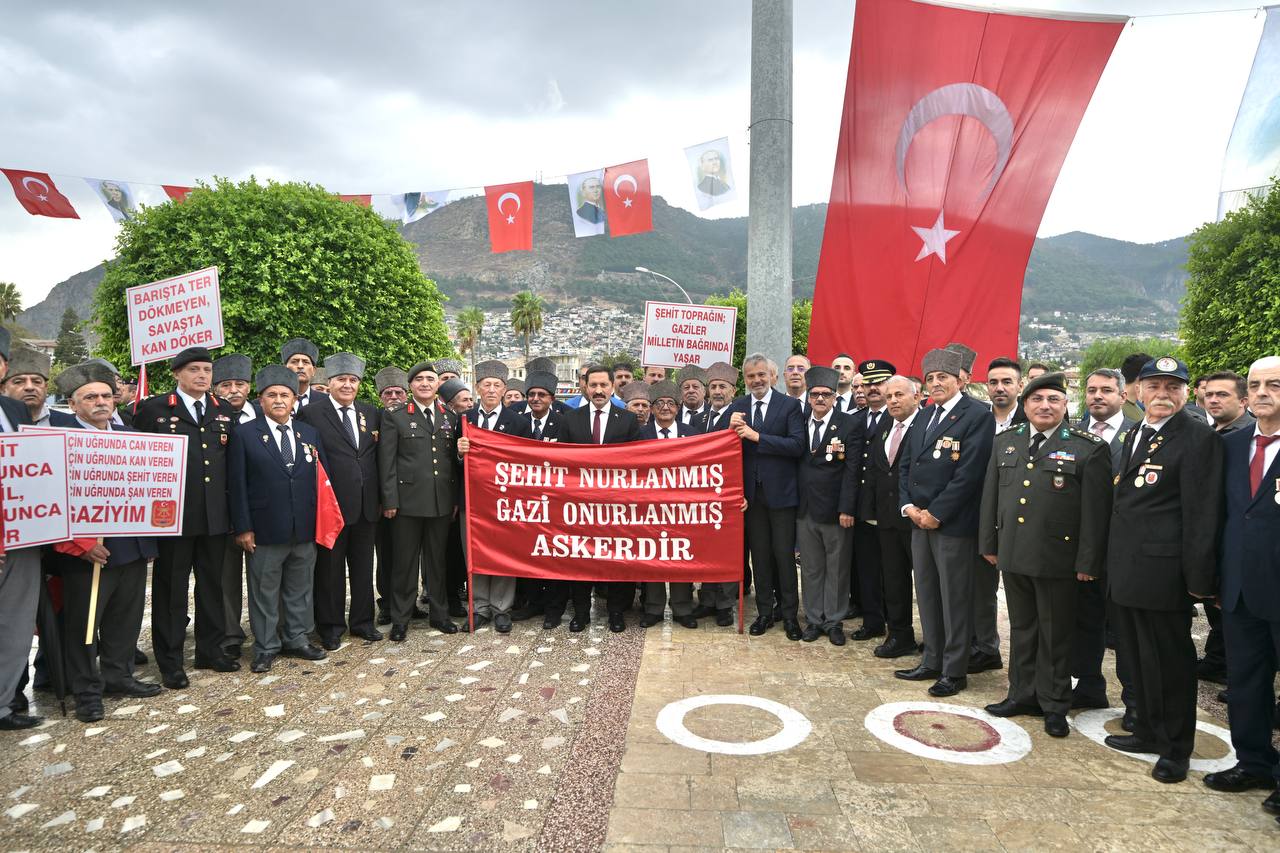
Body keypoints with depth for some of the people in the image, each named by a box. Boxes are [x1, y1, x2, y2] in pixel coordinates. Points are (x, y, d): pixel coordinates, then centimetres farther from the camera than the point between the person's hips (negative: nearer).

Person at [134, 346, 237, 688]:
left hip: (215, 515, 4)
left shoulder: (223, 411, 10)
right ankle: (170, 662, 18)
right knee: (171, 589, 7)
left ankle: (211, 650, 27)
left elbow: (232, 459, 10)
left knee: (212, 585, 13)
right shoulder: (153, 409, -2)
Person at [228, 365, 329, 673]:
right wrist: (243, 528, -9)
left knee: (300, 589, 14)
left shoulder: (310, 433, 9)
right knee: (265, 592, 7)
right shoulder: (244, 434, -3)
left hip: (305, 530, 4)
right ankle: (266, 648, 20)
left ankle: (297, 640, 28)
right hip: (265, 531, -4)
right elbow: (237, 484, -5)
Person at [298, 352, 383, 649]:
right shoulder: (311, 414, -5)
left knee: (363, 566, 13)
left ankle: (362, 621, 26)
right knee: (330, 568, 8)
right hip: (330, 504, -4)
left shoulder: (371, 413, 10)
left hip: (366, 504, 4)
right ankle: (330, 626, 21)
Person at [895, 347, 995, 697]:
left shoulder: (977, 415, -10)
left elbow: (969, 473, -17)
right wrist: (909, 506, 0)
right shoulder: (924, 416, 14)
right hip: (920, 520, 7)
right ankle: (932, 662, 27)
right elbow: (905, 465, 15)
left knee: (955, 598, 3)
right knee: (927, 595, 15)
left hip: (953, 523, -7)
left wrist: (935, 513, -15)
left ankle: (955, 671, 15)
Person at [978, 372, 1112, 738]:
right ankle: (1022, 694, 31)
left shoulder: (1090, 447, -7)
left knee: (1056, 634, 9)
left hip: (1057, 558, -4)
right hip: (1012, 554, 4)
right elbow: (991, 495, 11)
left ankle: (1054, 705, 24)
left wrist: (1087, 561, -10)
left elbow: (1095, 509, -9)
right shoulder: (1006, 441, 7)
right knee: (1021, 628, 17)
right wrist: (989, 543, 9)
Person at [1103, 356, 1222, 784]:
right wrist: (1113, 563, 13)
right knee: (1138, 656, 19)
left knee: (1170, 660, 5)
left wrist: (1198, 577, -15)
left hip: (1163, 570, -8)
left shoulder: (1197, 437, -11)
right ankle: (1148, 730, 34)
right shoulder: (1135, 434, 14)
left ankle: (1176, 748, 20)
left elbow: (1201, 513, -14)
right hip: (1127, 568, 8)